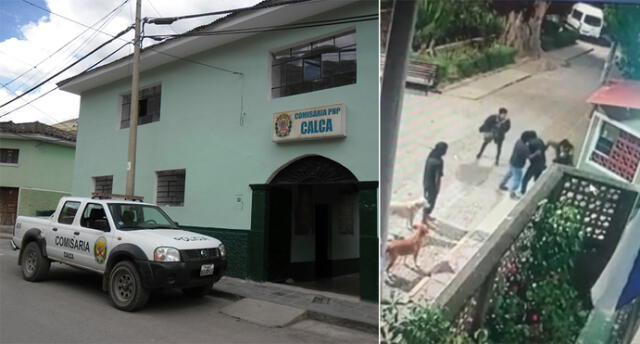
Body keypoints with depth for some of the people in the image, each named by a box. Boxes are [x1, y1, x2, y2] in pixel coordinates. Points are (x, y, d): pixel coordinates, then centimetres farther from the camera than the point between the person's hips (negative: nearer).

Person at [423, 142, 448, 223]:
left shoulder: (430, 156, -6)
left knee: (427, 200, 27)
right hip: (432, 185, -8)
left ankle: (426, 216, 47)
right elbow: (437, 178, -25)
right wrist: (437, 188, -11)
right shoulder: (439, 162, -31)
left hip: (426, 182, 8)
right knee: (430, 202, 11)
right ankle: (424, 220, 27)